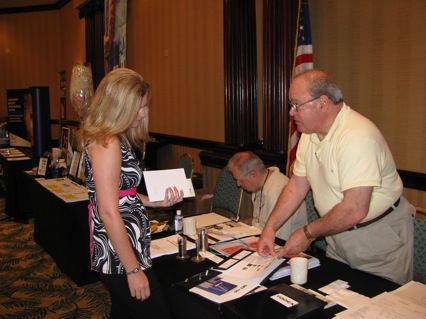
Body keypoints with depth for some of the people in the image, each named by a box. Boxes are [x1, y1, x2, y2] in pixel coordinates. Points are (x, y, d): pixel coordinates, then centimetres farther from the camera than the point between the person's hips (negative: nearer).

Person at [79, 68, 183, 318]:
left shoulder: (118, 139, 11)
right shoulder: (106, 142, -19)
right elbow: (109, 211, -23)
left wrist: (159, 201, 3)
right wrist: (133, 269, -20)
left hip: (128, 247, 10)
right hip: (120, 258, -10)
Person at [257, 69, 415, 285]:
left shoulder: (357, 136, -27)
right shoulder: (310, 133, 0)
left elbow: (355, 210, -31)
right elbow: (297, 186, 5)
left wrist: (308, 233, -19)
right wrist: (270, 227, -3)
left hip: (380, 236, -7)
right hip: (338, 231, 7)